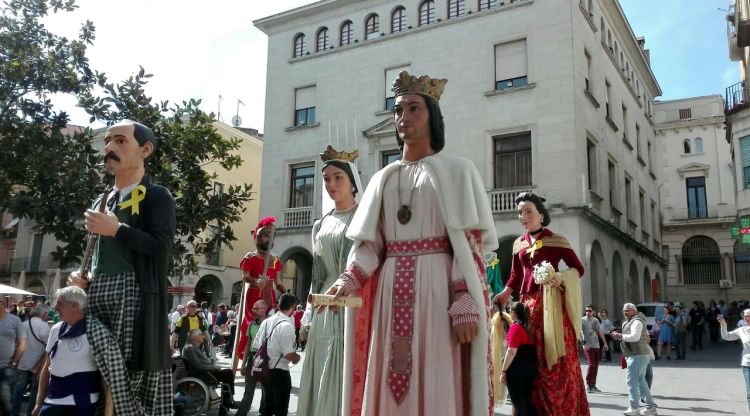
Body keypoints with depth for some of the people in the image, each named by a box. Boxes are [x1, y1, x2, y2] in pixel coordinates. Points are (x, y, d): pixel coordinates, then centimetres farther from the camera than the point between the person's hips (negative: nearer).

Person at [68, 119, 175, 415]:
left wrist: (116, 229, -12)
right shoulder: (101, 202, 23)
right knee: (100, 371, -1)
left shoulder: (157, 196, 1)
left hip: (133, 294, -7)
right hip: (95, 296, 7)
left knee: (134, 370, -10)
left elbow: (162, 248, -14)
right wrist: (81, 277, 9)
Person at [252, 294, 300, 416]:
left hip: (265, 371, 7)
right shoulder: (287, 326, -20)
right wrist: (297, 357, -3)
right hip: (280, 373, -7)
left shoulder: (266, 322, 4)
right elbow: (288, 354, -23)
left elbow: (256, 346, 9)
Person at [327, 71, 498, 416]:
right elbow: (369, 243, 11)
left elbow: (470, 243, -4)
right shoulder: (383, 179, 18)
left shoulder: (456, 170, 6)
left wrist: (465, 305, -15)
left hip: (437, 288, -4)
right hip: (390, 293, 4)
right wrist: (347, 282, -8)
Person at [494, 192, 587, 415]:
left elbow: (579, 268, 2)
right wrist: (503, 295, 5)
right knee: (532, 360, 4)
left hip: (552, 302, -4)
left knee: (558, 358, -7)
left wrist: (561, 277, -16)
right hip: (528, 304, 4)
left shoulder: (557, 240, 1)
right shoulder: (518, 244, 14)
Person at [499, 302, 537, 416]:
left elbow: (512, 352, -17)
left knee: (518, 402, 0)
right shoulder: (528, 327, 12)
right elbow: (530, 349, 11)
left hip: (517, 368, -7)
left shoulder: (515, 327, -11)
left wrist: (503, 371, -14)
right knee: (527, 401, 14)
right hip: (531, 366, 8)